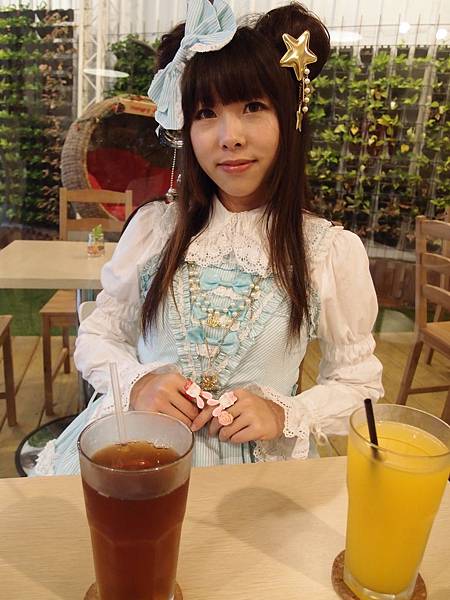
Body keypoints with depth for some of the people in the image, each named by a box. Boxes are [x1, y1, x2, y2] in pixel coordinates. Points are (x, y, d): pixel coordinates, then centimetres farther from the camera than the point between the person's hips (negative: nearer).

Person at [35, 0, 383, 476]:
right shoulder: (153, 227, -2)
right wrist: (137, 382, -13)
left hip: (257, 459, 1)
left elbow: (358, 383, 2)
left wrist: (285, 415, -14)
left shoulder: (334, 251, -5)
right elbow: (97, 337, 6)